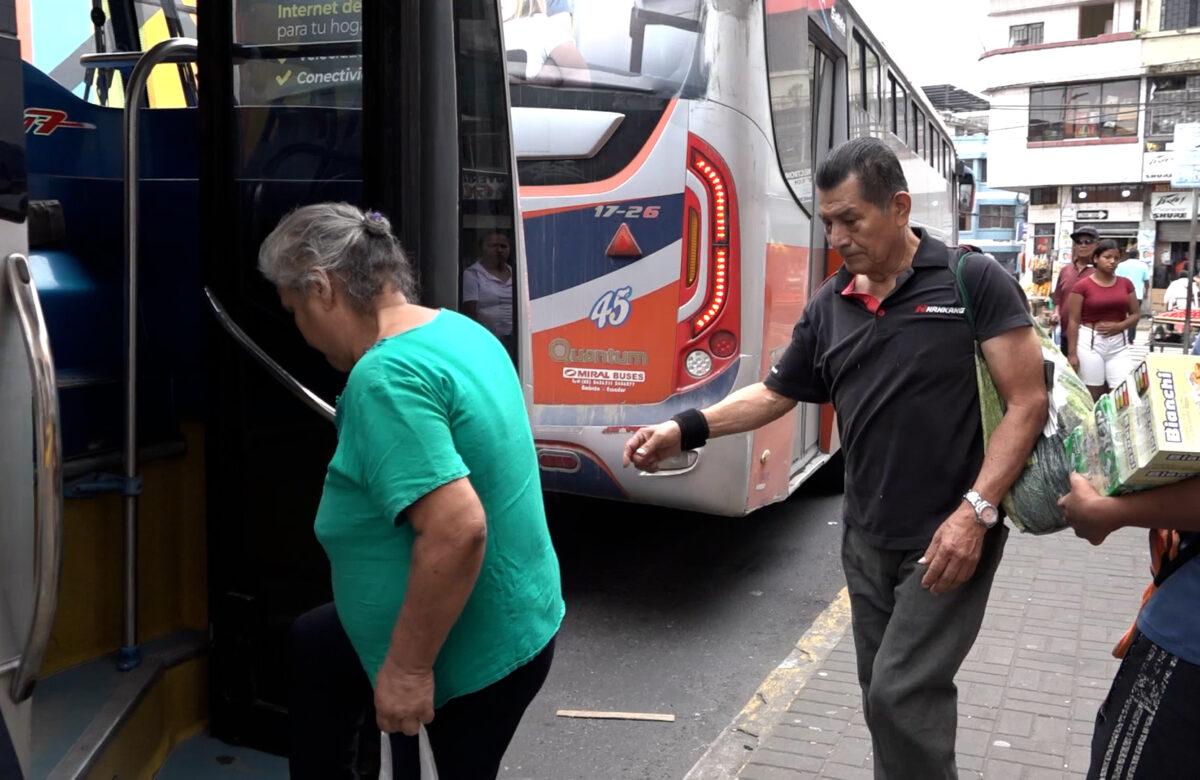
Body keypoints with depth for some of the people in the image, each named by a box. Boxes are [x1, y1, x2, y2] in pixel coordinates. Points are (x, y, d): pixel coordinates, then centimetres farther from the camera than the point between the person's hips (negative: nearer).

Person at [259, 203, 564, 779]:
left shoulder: (385, 376, -26)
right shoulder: (459, 330, 3)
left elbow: (458, 530, -35)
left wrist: (409, 667, -25)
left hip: (475, 653, -9)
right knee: (307, 646, 23)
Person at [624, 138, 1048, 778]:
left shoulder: (973, 281, -10)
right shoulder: (829, 306, 5)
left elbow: (1026, 402, -12)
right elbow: (776, 393, 12)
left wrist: (976, 510, -21)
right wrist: (686, 428, -1)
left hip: (949, 537, -5)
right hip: (866, 538, 6)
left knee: (903, 696, -6)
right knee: (885, 696, 15)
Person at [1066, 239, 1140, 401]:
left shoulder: (1126, 284, 9)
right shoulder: (1082, 286, -4)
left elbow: (1136, 314, 13)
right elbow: (1073, 321, -4)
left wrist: (1119, 326, -8)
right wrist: (1072, 353, -9)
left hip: (1119, 344, 4)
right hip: (1090, 342, -3)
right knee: (1092, 396, 2)